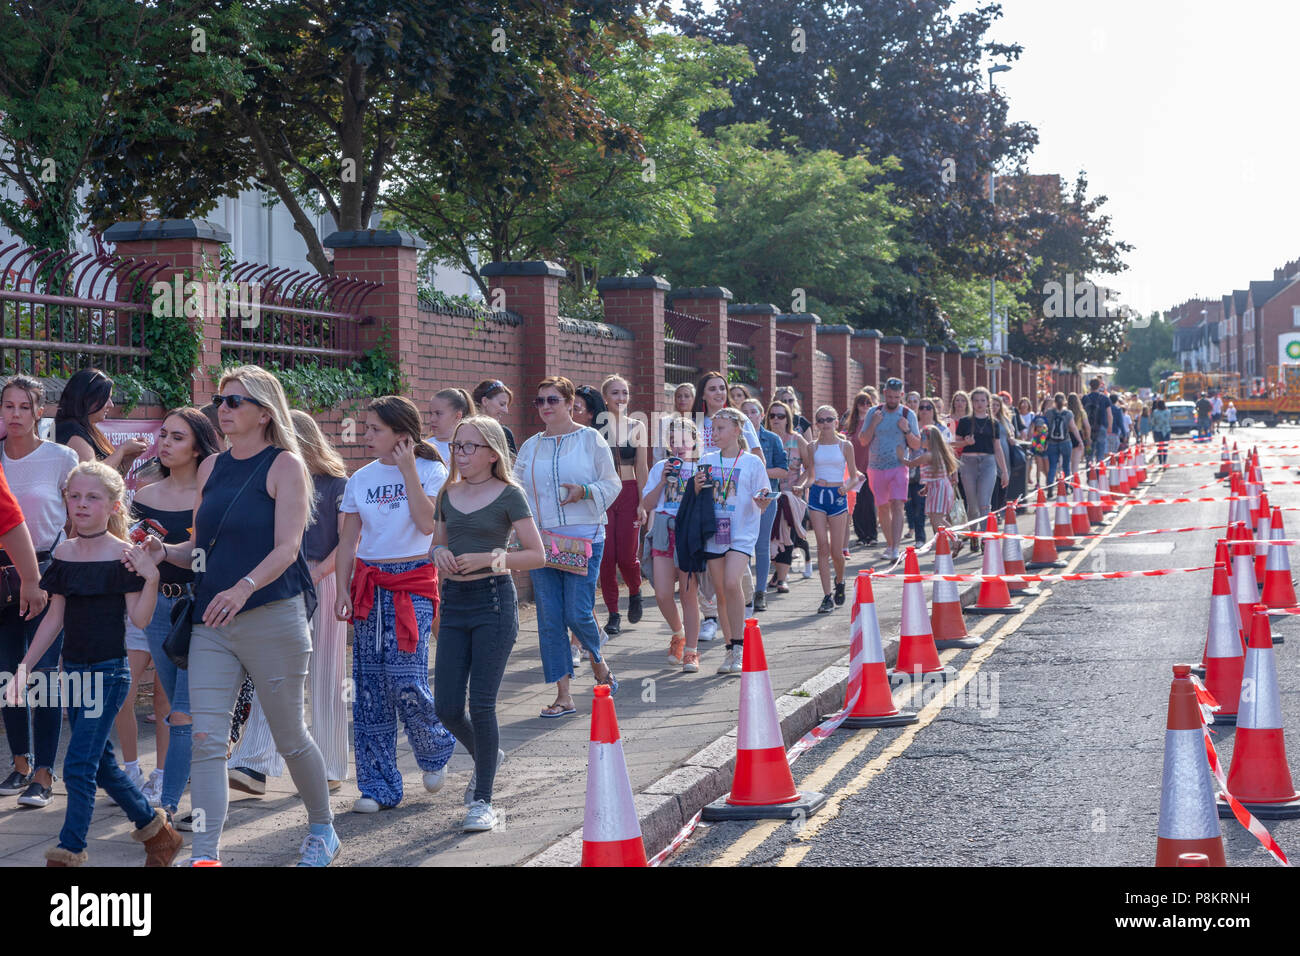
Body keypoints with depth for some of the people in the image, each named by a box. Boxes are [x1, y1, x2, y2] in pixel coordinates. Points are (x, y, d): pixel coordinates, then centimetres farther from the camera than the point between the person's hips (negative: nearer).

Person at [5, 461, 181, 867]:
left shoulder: (124, 555, -9)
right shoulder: (64, 553, 7)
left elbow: (139, 618, -14)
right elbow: (55, 617, 12)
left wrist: (151, 577, -28)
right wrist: (24, 667, 11)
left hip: (109, 670, -6)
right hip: (74, 671, 6)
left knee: (79, 765, -10)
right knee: (101, 764, 13)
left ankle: (69, 853, -7)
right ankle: (155, 827, 29)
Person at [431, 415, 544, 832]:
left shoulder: (509, 495, -4)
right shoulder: (448, 495, 11)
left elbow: (537, 555, -5)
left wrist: (488, 558, -16)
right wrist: (440, 554, -1)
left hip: (493, 599, -5)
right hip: (454, 601, 5)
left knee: (481, 704, -7)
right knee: (447, 708, 3)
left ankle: (482, 800, 3)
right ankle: (487, 756, 34)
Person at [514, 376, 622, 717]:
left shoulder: (590, 439, 2)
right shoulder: (530, 447, 13)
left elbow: (612, 484, 1)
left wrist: (585, 491, -16)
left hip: (583, 537, -4)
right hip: (541, 539, 4)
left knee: (578, 613, -10)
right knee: (549, 618, 1)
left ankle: (598, 661, 23)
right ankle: (563, 695, 7)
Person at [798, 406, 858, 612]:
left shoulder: (845, 446, 3)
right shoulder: (813, 447, 8)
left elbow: (854, 477, 7)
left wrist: (847, 486, -13)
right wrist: (803, 486, -4)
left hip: (837, 496, -1)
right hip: (817, 495, 1)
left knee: (835, 551, -1)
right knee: (823, 548, -6)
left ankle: (840, 582, 30)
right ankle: (827, 597, -4)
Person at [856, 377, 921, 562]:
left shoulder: (908, 415, 1)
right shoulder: (873, 412, 3)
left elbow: (917, 445, 3)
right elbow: (863, 441, 2)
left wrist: (906, 430, -15)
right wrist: (873, 424, -12)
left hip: (898, 467, -2)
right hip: (876, 468, 2)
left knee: (897, 505, -16)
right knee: (883, 508, 10)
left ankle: (895, 549, -21)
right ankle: (889, 544, 27)